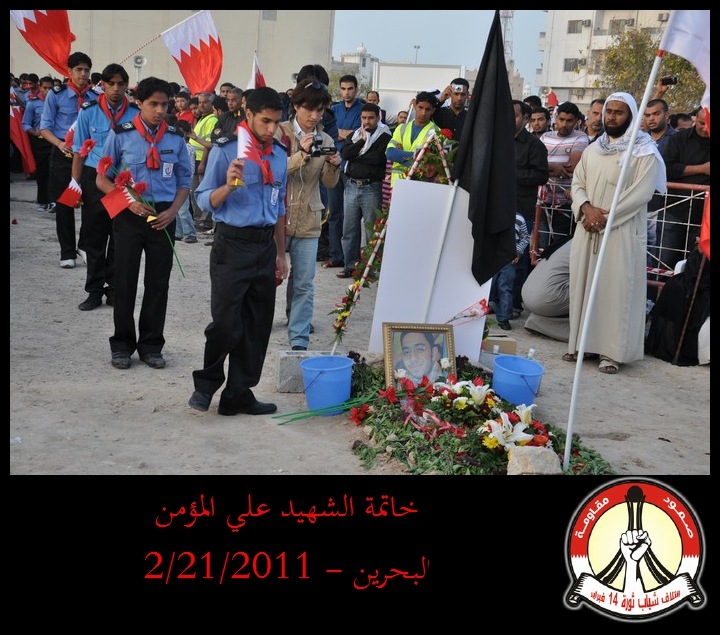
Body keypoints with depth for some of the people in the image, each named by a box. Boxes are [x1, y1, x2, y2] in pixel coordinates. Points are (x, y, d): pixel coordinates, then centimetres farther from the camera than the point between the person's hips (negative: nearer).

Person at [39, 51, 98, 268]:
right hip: (64, 154, -1)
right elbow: (45, 127, 0)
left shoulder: (96, 97, 2)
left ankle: (85, 246, 19)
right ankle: (67, 253, 14)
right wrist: (60, 144, -18)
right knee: (64, 204, 4)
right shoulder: (56, 95, -1)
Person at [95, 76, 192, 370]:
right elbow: (102, 179, 1)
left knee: (159, 282, 7)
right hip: (129, 215, -2)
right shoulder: (120, 135, -4)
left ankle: (151, 345, 20)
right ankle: (122, 345, 19)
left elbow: (184, 181, 11)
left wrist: (173, 210, -6)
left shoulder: (176, 138, 3)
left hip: (163, 217, 2)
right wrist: (129, 201, -14)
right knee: (125, 281, 4)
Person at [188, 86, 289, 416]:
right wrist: (229, 185, -26)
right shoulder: (225, 150, -7)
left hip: (265, 246, 6)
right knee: (226, 323, -6)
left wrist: (281, 253, 18)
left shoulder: (279, 155, 10)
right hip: (232, 244, -6)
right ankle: (206, 383, 19)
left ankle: (239, 395, 20)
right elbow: (205, 201, -7)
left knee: (257, 327, 8)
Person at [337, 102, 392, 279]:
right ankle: (350, 265, 16)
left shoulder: (384, 137, -1)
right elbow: (344, 153, 1)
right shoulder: (356, 134, 16)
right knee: (349, 228, 7)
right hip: (352, 186, 5)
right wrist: (361, 141, -8)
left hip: (371, 188, -5)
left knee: (371, 230, -2)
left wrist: (356, 155, -5)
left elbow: (378, 158, -16)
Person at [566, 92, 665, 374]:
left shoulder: (644, 152, -4)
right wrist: (586, 208, -11)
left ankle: (613, 350, -1)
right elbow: (577, 184, 10)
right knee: (583, 283, 7)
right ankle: (581, 342, 17)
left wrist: (606, 217, -17)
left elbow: (641, 194, -13)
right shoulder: (592, 150, 14)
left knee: (616, 288, -5)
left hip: (622, 232, -5)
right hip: (588, 230, 6)